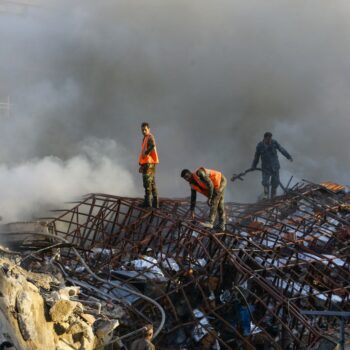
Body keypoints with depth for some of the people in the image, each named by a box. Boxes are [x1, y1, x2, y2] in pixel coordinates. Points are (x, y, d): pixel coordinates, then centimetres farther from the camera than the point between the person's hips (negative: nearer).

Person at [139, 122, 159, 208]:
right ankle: (155, 203, 12)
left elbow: (152, 146, -29)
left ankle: (147, 202, -13)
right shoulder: (145, 139, 23)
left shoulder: (150, 137, -7)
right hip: (146, 163, 10)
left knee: (148, 183, -11)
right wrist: (141, 165, 23)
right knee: (152, 183, 10)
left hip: (149, 163, -10)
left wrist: (146, 153, -20)